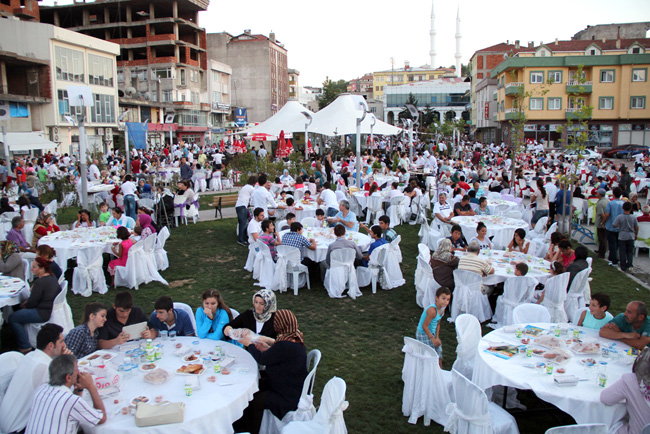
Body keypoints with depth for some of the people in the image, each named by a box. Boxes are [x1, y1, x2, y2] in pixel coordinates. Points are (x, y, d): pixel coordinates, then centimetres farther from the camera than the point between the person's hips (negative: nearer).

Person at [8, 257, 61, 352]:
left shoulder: (40, 282, -23)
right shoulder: (52, 277, 8)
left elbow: (32, 303, -17)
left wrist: (25, 305, 4)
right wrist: (27, 302, 6)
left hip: (44, 313, -11)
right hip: (52, 309, 11)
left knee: (13, 318, -5)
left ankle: (25, 347, 0)